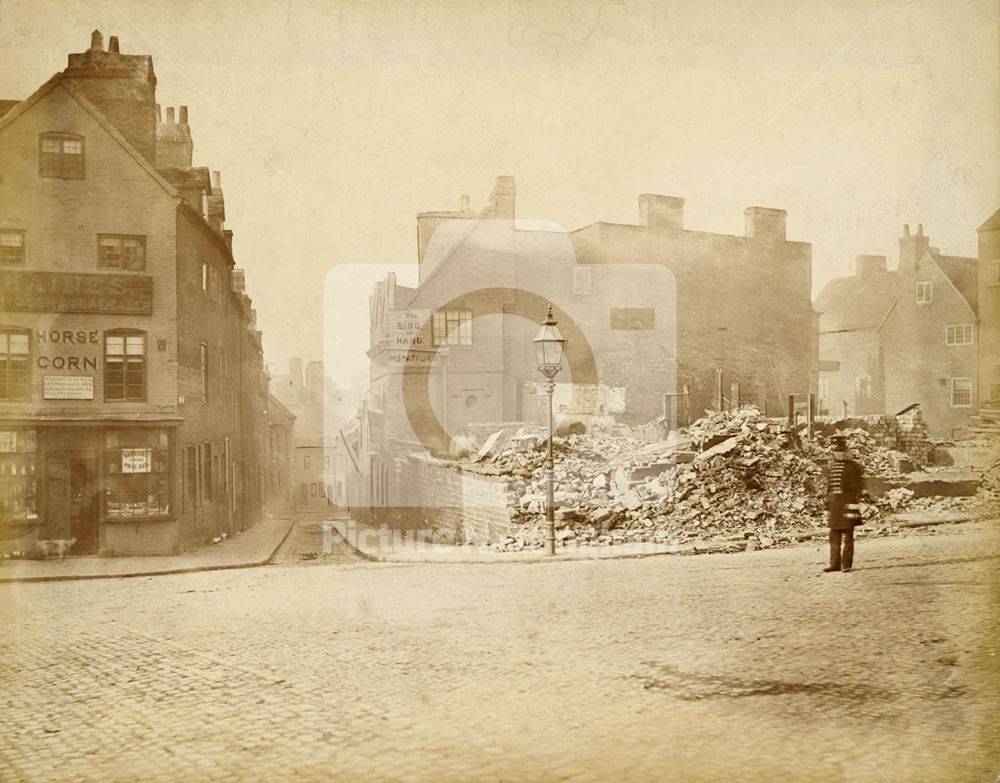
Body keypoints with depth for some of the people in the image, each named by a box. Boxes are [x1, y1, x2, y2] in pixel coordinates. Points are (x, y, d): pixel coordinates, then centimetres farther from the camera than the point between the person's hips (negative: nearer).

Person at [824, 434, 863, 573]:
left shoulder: (853, 467, -4)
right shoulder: (832, 467, 15)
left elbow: (856, 488, -10)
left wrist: (853, 505, -17)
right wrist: (827, 507, 15)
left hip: (846, 505, -6)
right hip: (834, 505, 6)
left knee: (848, 537, 0)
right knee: (834, 537, 9)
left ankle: (847, 564, 5)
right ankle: (835, 564, 15)